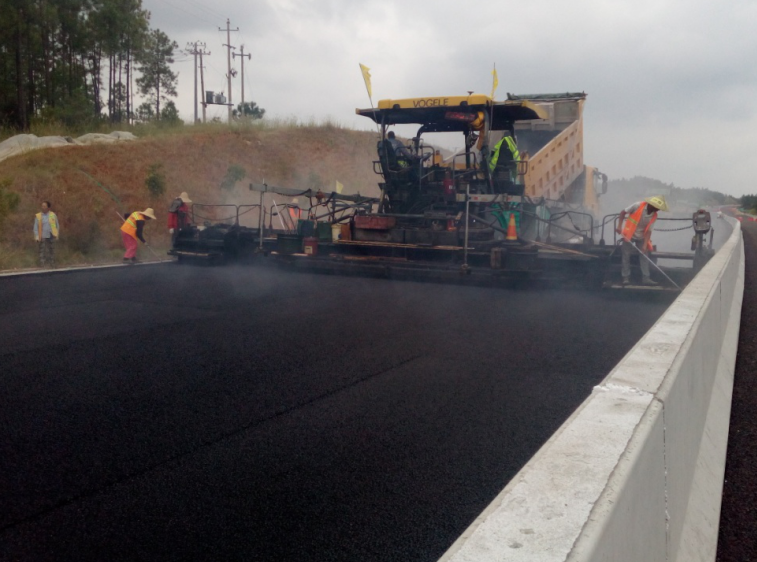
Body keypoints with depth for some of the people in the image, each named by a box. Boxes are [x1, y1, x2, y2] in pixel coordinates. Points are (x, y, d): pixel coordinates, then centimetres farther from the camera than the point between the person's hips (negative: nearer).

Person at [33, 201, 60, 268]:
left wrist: (56, 235, 4)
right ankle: (42, 267, -5)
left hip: (51, 237, 1)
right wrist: (37, 238, -5)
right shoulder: (38, 216, 1)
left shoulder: (53, 215, 3)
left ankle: (52, 266, 12)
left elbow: (57, 226, 10)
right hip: (42, 237, -1)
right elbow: (35, 228, 4)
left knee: (52, 252, 6)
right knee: (42, 252, -5)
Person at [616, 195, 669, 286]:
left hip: (641, 237, 4)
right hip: (629, 234, -3)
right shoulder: (638, 206, -23)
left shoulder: (654, 216, -12)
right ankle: (626, 277, 2)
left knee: (644, 255, -2)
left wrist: (645, 245, -20)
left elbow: (648, 231, -11)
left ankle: (645, 278, -1)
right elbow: (623, 212, -13)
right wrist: (619, 226, -21)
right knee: (626, 255, -4)